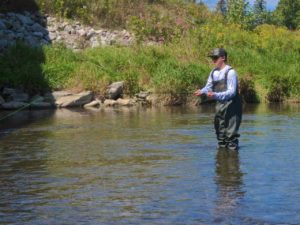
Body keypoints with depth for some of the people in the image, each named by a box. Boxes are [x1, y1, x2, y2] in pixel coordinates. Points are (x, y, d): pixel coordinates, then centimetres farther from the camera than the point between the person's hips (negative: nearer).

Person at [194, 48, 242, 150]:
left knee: (231, 132, -6)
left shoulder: (230, 72, -16)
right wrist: (202, 91, -12)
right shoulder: (214, 72, 7)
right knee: (220, 131, 14)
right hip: (220, 105, 7)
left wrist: (216, 95, -34)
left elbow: (232, 92, -21)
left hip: (231, 106, -7)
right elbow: (208, 86, 12)